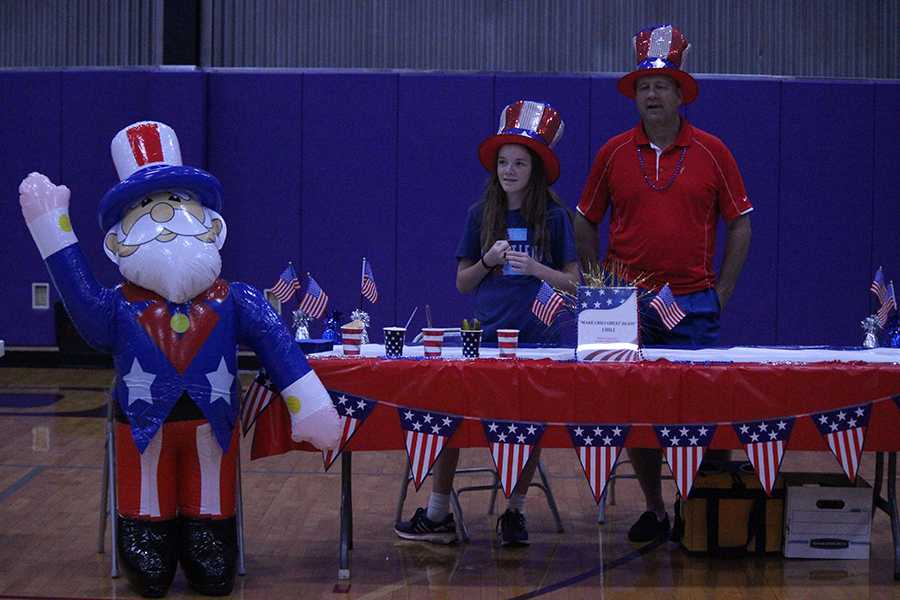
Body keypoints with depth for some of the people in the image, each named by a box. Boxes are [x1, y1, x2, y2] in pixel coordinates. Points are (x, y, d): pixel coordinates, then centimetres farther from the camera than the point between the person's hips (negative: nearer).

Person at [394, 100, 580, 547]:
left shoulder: (554, 218, 1)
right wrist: (487, 262, -9)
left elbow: (572, 284, 2)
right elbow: (462, 284, 10)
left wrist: (535, 268, -14)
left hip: (536, 339, -1)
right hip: (484, 337, 1)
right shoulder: (481, 216, 6)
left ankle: (514, 511, 15)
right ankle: (438, 515, 2)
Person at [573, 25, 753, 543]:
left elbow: (740, 224, 5)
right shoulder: (613, 154, 5)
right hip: (629, 306, 2)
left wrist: (721, 295, 0)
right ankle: (654, 509, 15)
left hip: (693, 305, -2)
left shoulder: (711, 152, 1)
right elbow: (586, 223, 13)